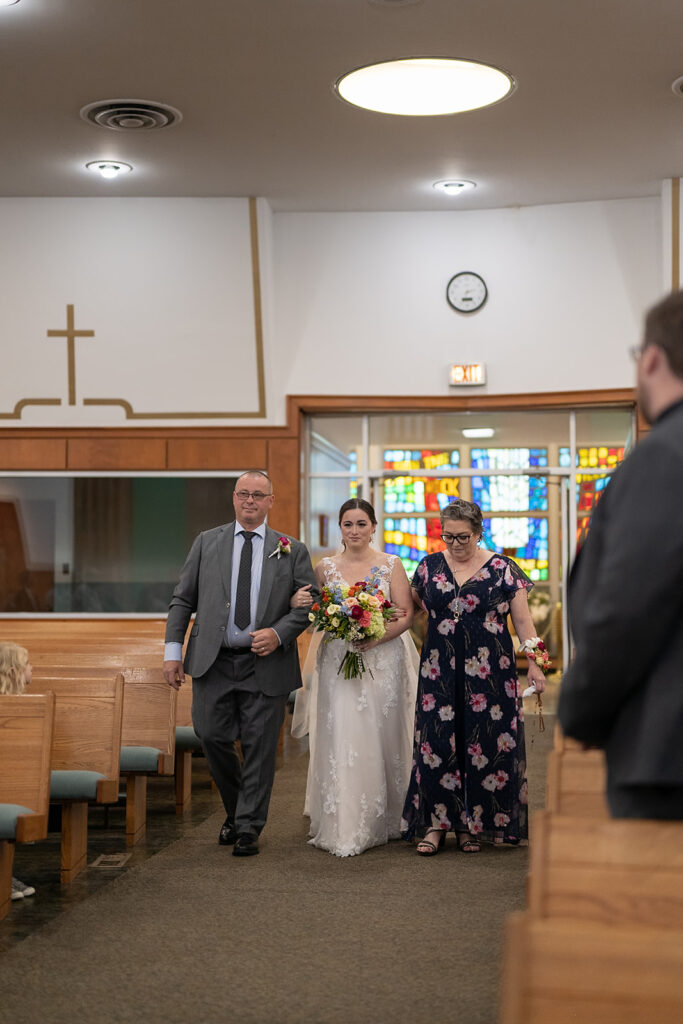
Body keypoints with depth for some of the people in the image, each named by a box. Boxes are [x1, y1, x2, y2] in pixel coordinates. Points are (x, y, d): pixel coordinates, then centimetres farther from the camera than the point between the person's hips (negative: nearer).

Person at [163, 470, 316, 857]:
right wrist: (173, 651, 0)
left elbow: (308, 604, 4)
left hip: (266, 665, -1)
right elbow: (182, 601, 9)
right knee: (213, 737, 0)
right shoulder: (207, 543, 10)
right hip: (213, 662, 1)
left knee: (259, 747, 1)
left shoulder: (292, 550, 7)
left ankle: (249, 828, 13)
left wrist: (278, 634, -13)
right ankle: (236, 811, 25)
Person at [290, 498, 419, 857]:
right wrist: (302, 605, -13)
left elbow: (406, 614, -2)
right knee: (341, 740, -6)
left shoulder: (390, 566, 3)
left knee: (381, 740, 3)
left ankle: (382, 821, 18)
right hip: (337, 663, 1)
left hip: (381, 662, 0)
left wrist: (375, 638, -16)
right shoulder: (325, 568, 7)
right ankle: (343, 829, -4)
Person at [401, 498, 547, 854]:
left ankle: (472, 824, 13)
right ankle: (436, 822, 8)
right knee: (436, 744, -2)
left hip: (488, 674, -2)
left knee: (483, 745, 1)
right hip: (439, 673, 2)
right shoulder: (430, 567, 7)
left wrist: (534, 664, -6)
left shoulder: (502, 569, -1)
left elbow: (522, 621, 0)